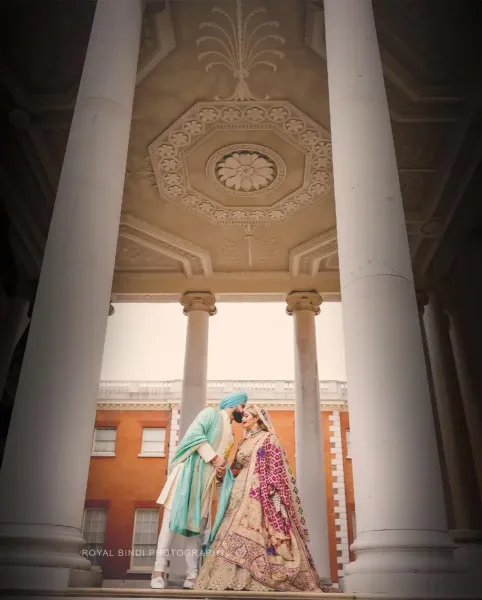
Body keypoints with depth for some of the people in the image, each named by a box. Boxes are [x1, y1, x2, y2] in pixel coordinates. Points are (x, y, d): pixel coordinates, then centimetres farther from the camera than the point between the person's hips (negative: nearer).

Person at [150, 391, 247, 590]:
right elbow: (195, 433, -14)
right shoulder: (211, 414, 2)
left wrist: (222, 470, 4)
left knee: (198, 524, 3)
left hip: (208, 480, 8)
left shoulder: (230, 433, 25)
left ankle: (192, 575, 4)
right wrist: (214, 458, -15)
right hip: (189, 472, -8)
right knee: (174, 517, -10)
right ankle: (159, 569, -8)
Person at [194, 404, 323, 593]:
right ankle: (240, 578, -4)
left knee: (259, 533, -11)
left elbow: (276, 467, -7)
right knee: (240, 534, -3)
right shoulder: (243, 442, 20)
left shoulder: (268, 438, 1)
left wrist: (270, 487, -17)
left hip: (261, 494, -6)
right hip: (243, 493, 6)